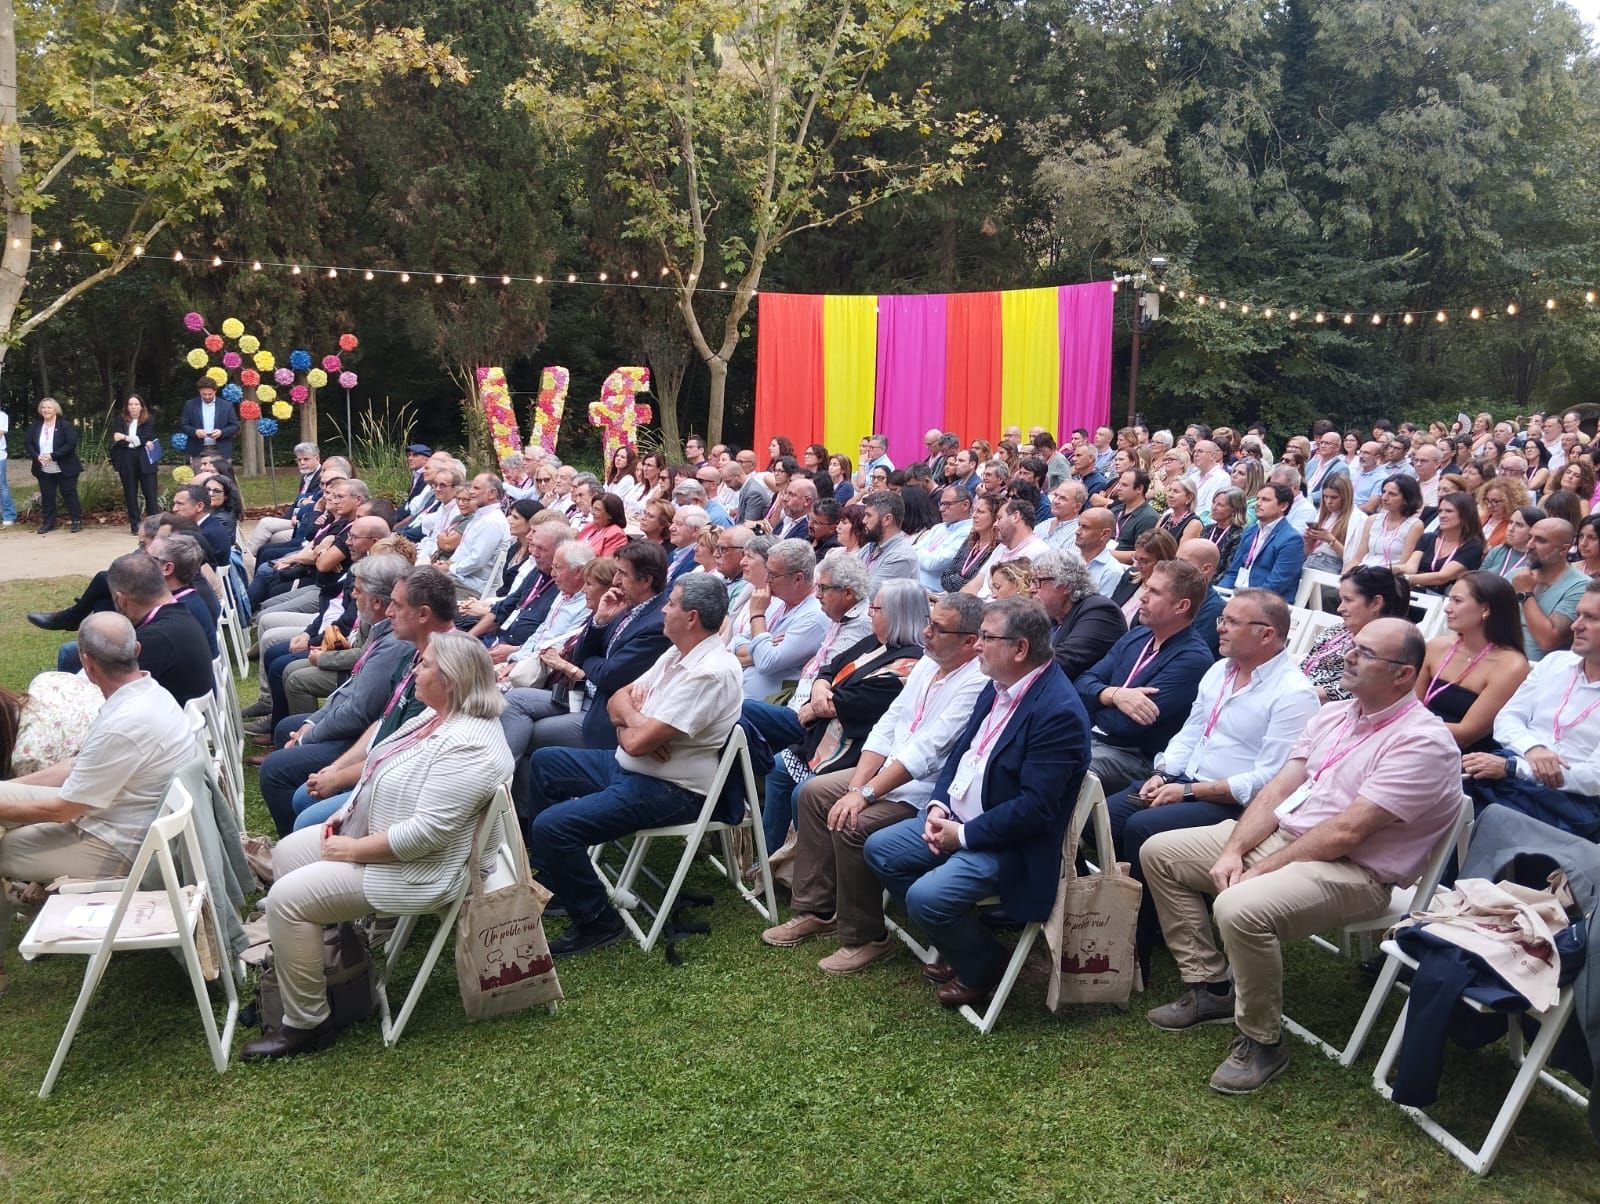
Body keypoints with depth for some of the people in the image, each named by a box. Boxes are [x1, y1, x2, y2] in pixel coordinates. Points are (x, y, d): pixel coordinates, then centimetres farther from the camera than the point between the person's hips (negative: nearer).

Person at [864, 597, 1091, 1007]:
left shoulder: (1059, 711, -24)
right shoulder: (999, 687, 5)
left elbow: (1034, 808, -26)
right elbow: (960, 750, 13)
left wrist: (964, 834, -19)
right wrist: (938, 806, -3)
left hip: (1007, 842, -10)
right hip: (955, 819, 10)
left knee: (926, 896, -24)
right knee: (879, 849, 8)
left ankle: (982, 965, 6)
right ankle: (956, 941, 19)